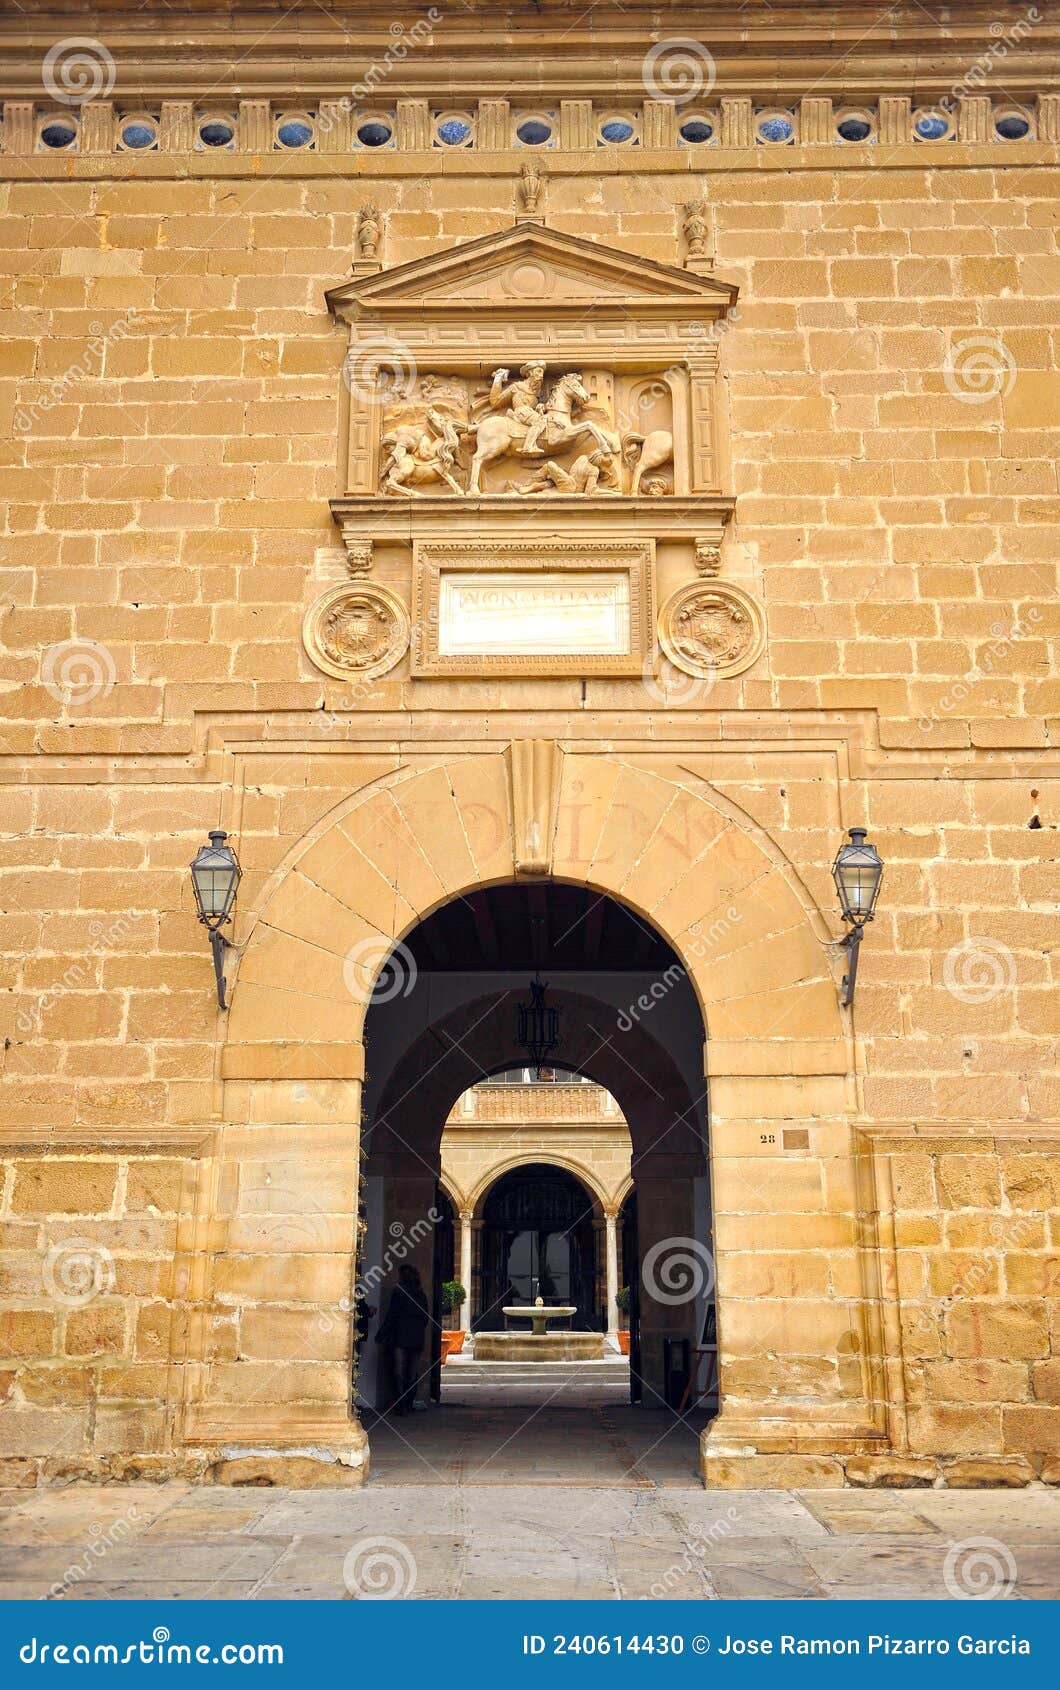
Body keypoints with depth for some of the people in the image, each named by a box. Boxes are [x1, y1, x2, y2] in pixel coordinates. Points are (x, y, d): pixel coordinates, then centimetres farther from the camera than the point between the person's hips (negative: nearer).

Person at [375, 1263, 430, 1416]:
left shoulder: (398, 1292, -8)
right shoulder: (421, 1294, 9)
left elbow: (391, 1316, -9)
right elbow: (426, 1317, 12)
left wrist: (380, 1336, -2)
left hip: (400, 1338, -5)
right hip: (417, 1339, 5)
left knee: (399, 1372, 0)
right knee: (412, 1373, 10)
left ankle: (401, 1406, -4)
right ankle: (409, 1405, 14)